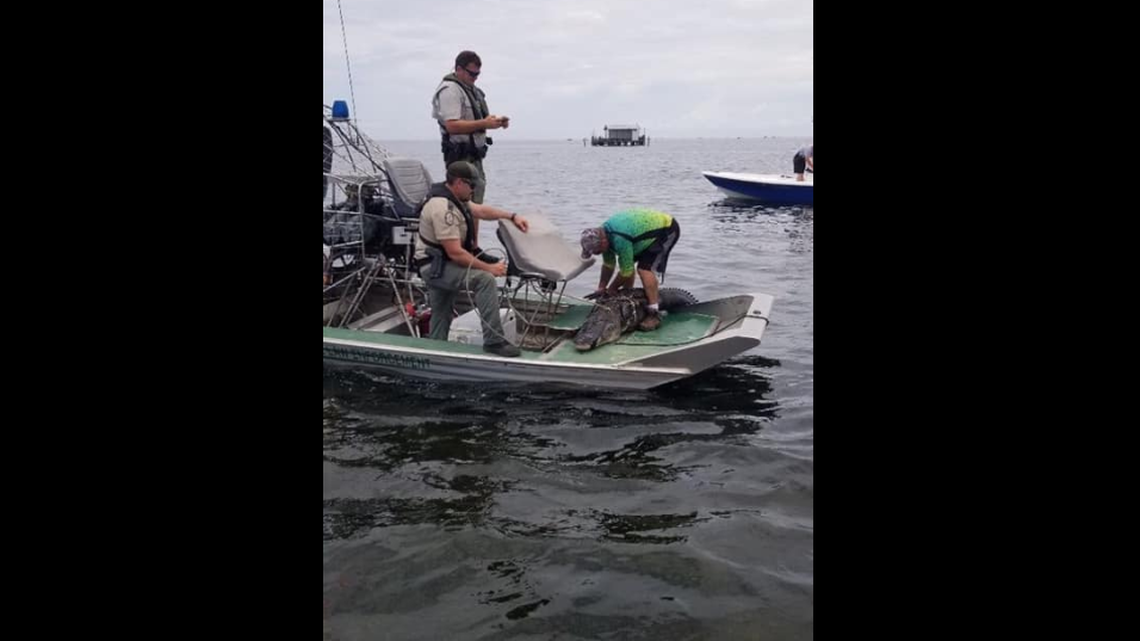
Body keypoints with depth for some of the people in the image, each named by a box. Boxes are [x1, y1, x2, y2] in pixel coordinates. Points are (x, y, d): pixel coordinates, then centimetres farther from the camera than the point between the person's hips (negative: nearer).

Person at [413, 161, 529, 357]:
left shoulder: (454, 199, 9)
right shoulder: (443, 208, -24)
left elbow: (480, 210, 22)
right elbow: (455, 253, -27)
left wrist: (512, 216, 13)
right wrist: (489, 268, -23)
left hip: (438, 267, 11)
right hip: (435, 267, -11)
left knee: (441, 319, 18)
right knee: (485, 279, -27)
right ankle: (493, 341, -28)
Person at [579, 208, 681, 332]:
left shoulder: (620, 239, -35)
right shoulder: (604, 233, -8)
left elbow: (626, 272, -24)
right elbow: (608, 264, 4)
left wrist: (611, 289, -9)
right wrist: (601, 288, 1)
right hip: (653, 225, 10)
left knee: (644, 268, -22)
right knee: (627, 263, 7)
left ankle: (654, 314, -18)